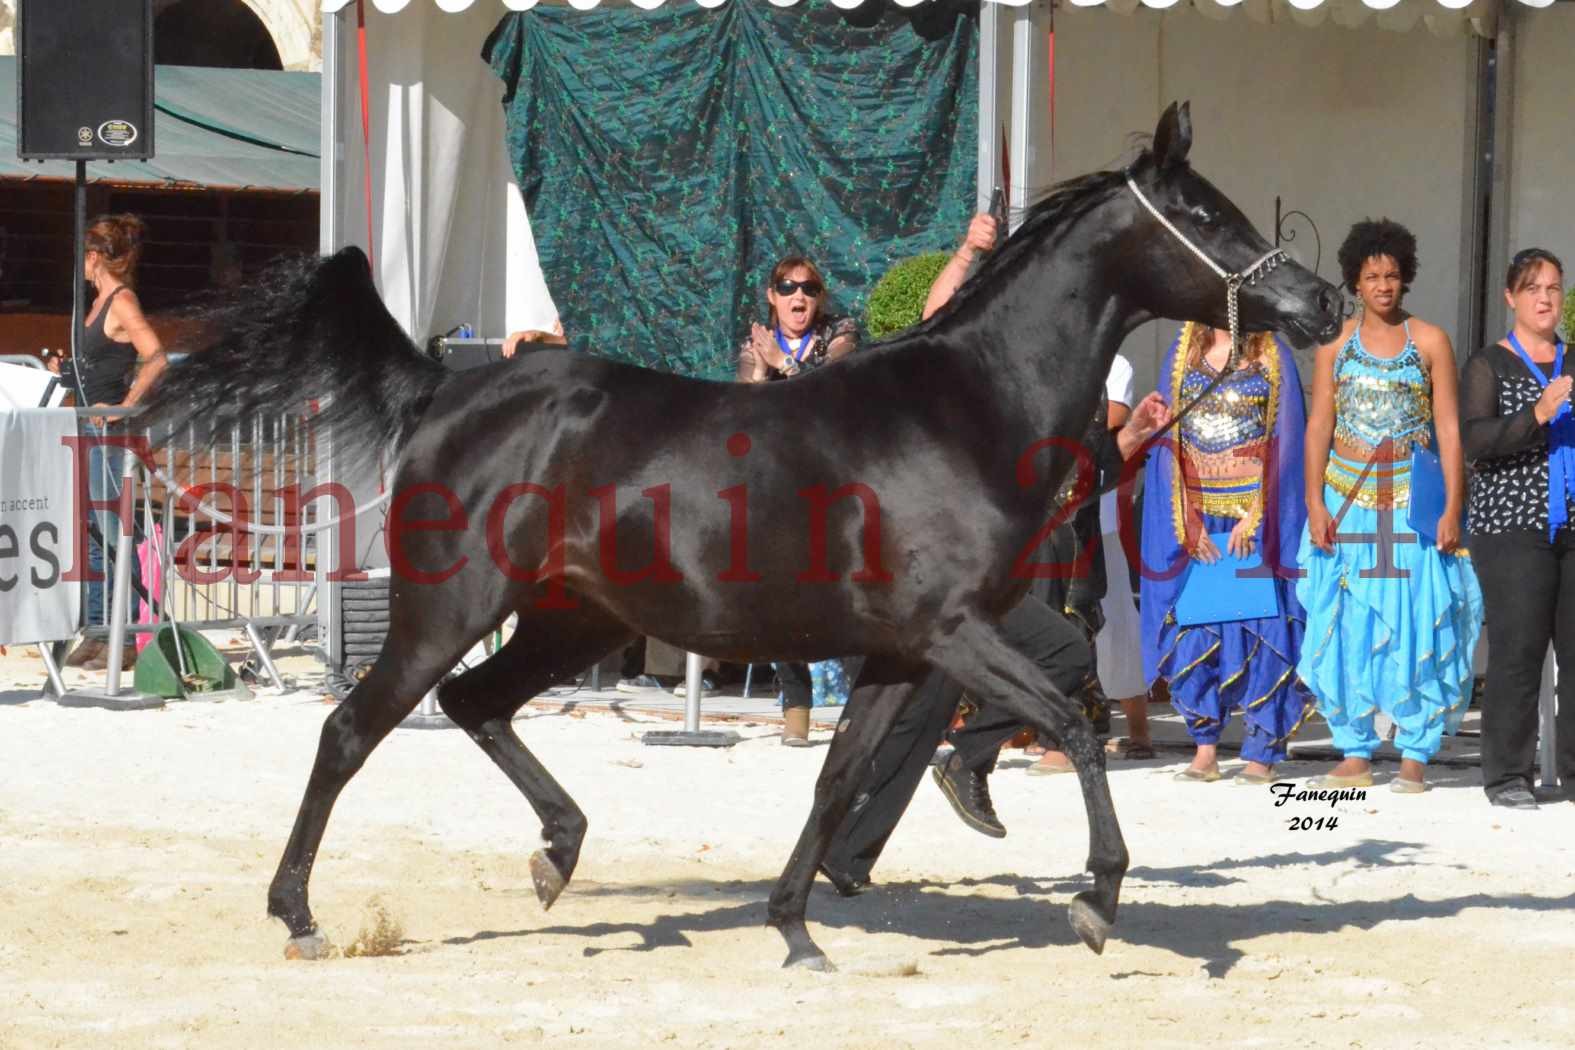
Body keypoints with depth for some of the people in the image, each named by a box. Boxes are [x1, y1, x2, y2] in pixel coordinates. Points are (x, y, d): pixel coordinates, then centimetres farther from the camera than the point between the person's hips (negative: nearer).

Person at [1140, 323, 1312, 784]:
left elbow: (1283, 443, -1)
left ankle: (1260, 754, -2)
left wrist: (1255, 518, -11)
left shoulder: (1272, 356, 3)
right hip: (1194, 516, 2)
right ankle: (1204, 749, 6)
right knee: (1193, 632, -2)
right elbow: (1168, 441, 6)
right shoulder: (1184, 351, 9)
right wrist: (1187, 521, -5)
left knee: (1260, 630, -6)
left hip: (1255, 514, -2)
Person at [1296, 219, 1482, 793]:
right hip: (1348, 502, 2)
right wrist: (1315, 503, -5)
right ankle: (1355, 755, 7)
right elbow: (1318, 426, 5)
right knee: (1347, 627, 0)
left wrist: (1451, 508, -7)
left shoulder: (1430, 341, 3)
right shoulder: (1336, 343, 7)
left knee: (1417, 626, -6)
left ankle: (1414, 757, -2)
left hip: (1413, 502, -2)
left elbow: (1448, 428, 1)